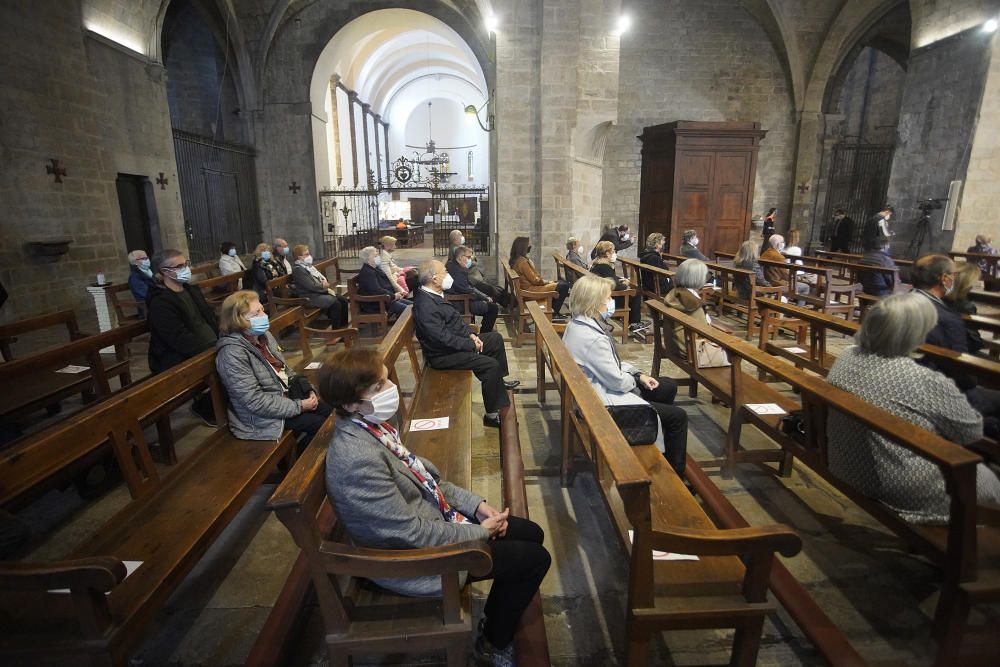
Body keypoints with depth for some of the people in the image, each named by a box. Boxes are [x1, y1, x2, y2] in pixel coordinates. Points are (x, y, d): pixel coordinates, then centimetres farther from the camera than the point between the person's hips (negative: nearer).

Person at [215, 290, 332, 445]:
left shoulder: (263, 334, 0)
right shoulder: (232, 354, -25)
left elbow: (284, 368, 11)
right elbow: (256, 402, -26)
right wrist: (299, 406, -21)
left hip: (286, 394, 8)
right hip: (262, 416, -8)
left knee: (329, 412, 4)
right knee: (320, 424, -10)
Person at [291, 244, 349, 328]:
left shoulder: (308, 266, 15)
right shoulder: (298, 270, -14)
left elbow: (322, 278, 19)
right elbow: (311, 286, -22)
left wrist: (325, 283, -4)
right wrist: (323, 286, -7)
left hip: (320, 291, 10)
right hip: (311, 297, -10)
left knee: (343, 300, -2)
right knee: (335, 303, -24)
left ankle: (343, 325, 6)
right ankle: (336, 329, -13)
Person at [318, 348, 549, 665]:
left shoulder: (371, 424, -6)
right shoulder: (358, 459, -34)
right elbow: (413, 534, -27)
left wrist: (474, 504, -2)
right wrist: (480, 532, -14)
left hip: (434, 516, 8)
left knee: (531, 534, 11)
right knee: (535, 559, -3)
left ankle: (494, 620, 32)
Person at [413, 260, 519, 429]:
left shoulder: (434, 295, 3)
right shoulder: (425, 306, -28)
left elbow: (455, 319, 14)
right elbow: (444, 338, -28)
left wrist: (471, 335, 0)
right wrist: (472, 345, -17)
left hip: (456, 341, 10)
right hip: (443, 355, -10)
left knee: (496, 338, 15)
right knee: (491, 365, -20)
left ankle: (498, 381, 30)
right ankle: (492, 414, -9)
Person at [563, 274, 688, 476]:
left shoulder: (578, 323, 0)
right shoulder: (592, 339, -31)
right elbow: (619, 382, -24)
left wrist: (639, 374, 1)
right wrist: (636, 379, -2)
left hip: (599, 386, 11)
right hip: (605, 401, -10)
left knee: (669, 387, 21)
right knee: (678, 416, -3)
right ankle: (674, 472, 17)